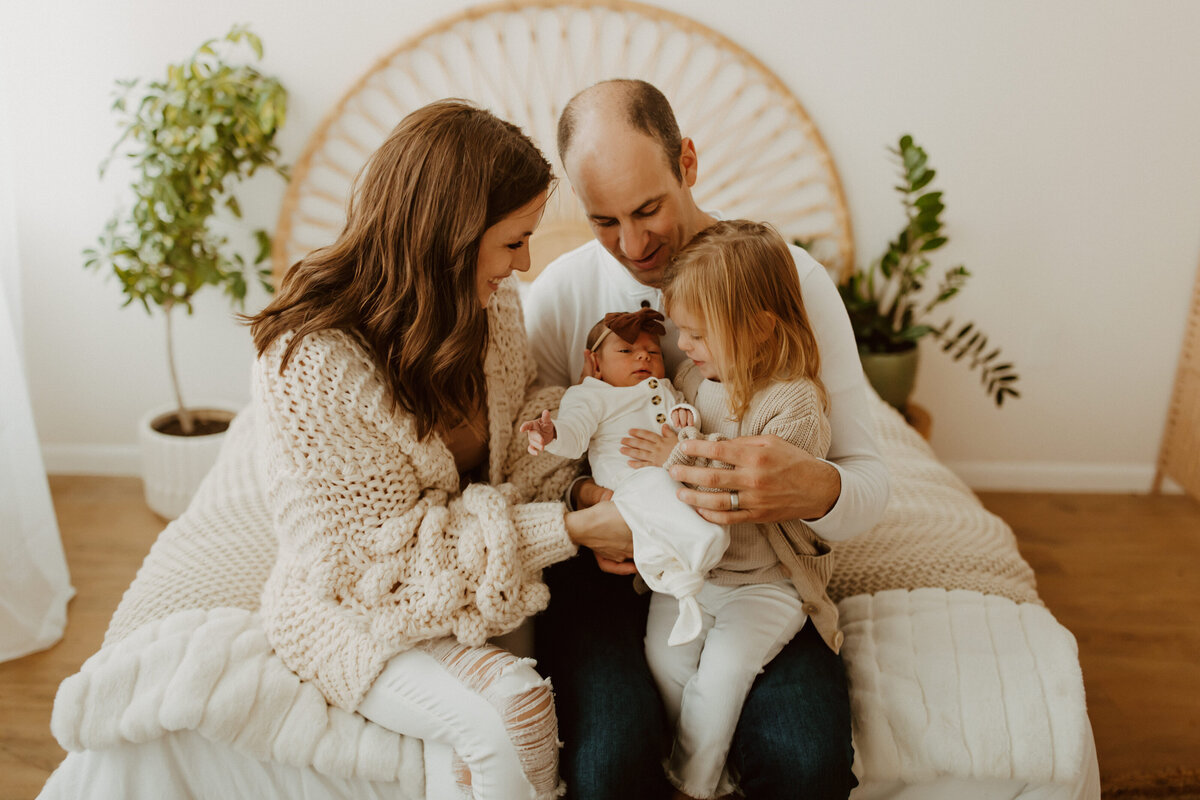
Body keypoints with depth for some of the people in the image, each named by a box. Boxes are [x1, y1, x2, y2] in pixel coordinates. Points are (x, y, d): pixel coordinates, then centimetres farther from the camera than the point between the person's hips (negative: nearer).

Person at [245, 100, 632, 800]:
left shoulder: (488, 299, -7)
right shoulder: (314, 363, -29)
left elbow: (523, 431, 5)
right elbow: (398, 547, -23)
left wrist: (585, 492, -17)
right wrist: (570, 531, -24)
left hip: (475, 573, 6)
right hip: (358, 606, -5)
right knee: (511, 711, -28)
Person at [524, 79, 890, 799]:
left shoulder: (794, 279, -5)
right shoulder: (560, 293, -1)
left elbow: (871, 484, -6)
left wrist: (815, 489, -31)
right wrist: (583, 499, -20)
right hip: (605, 562, 1)